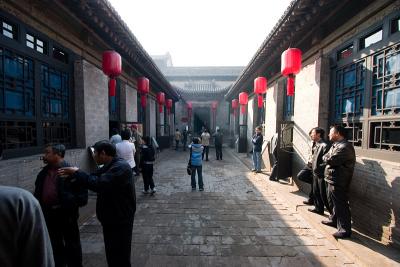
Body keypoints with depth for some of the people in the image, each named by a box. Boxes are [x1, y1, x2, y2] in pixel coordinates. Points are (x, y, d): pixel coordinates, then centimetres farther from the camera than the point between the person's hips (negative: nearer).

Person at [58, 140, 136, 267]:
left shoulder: (121, 167, -26)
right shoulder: (109, 166, 9)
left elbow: (99, 184, -34)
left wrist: (77, 172, -22)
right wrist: (73, 175, -1)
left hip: (120, 221, -10)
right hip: (111, 219, 10)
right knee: (112, 255, 24)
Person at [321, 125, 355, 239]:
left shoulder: (345, 147, -22)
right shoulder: (336, 145, 13)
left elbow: (330, 160, -26)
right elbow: (326, 157, 13)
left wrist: (326, 158, -7)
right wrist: (328, 159, -7)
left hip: (338, 181, -10)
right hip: (332, 179, 10)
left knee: (341, 205, 1)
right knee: (335, 202, 23)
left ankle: (345, 230, 13)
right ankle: (334, 220, 39)